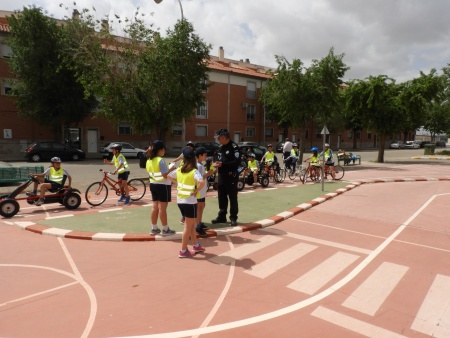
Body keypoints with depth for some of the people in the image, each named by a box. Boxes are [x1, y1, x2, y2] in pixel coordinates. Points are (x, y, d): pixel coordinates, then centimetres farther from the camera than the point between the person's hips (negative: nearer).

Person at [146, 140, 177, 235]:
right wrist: (171, 169, -5)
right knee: (162, 208, -1)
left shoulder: (149, 161, 7)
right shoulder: (161, 160, -18)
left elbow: (151, 174, 10)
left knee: (155, 207, 13)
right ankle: (165, 229, 10)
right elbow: (165, 175, -22)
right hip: (163, 185, -8)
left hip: (153, 185, 8)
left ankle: (154, 228, 20)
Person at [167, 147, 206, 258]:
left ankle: (196, 246, 33)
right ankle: (183, 251, 13)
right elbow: (202, 182, -33)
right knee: (188, 226, 6)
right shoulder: (194, 171, -15)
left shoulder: (179, 170, 4)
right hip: (190, 202, -7)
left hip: (180, 201, 7)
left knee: (192, 224, 21)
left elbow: (169, 176, 18)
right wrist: (196, 191, -18)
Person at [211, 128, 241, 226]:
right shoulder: (221, 148, 15)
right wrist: (216, 163, -1)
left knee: (233, 198, 1)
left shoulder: (234, 147, -11)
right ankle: (222, 216, 24)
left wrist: (222, 164, -22)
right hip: (221, 176, 8)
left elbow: (237, 162, -19)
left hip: (231, 176, -8)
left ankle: (233, 218, 11)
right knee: (221, 197, 13)